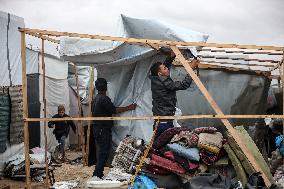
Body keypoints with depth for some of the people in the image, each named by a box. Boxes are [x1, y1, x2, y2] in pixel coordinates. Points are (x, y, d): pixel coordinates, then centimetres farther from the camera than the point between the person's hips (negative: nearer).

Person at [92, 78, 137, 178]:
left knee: (102, 151, 15)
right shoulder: (104, 98, -17)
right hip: (103, 129, -10)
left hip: (97, 128, 10)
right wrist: (129, 108, -9)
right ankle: (97, 174, -5)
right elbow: (114, 110, -17)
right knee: (104, 153, -5)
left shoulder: (96, 98, 13)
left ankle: (99, 173, 20)